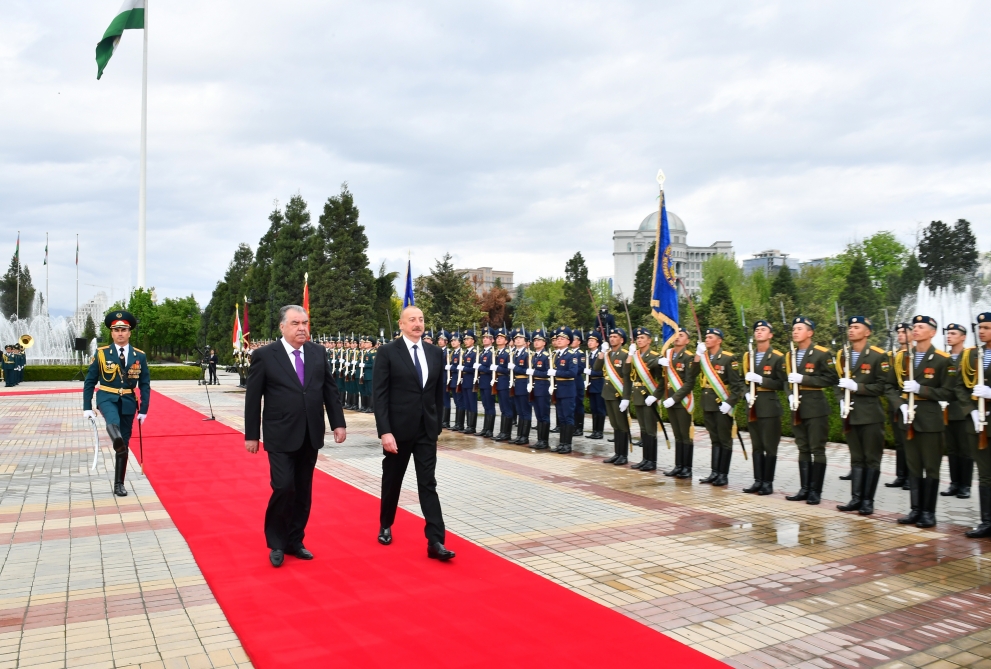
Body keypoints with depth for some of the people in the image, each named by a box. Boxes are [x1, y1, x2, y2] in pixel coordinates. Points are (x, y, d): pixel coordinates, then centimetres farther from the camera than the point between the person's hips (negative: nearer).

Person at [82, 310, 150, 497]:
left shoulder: (140, 356, 0)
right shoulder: (101, 354, -4)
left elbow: (145, 385, 4)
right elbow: (89, 382, 0)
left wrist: (143, 410, -2)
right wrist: (87, 407, -5)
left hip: (128, 402, 1)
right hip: (107, 398, -1)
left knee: (124, 445, 5)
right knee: (113, 422, -37)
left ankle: (119, 484, 14)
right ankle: (117, 440, -63)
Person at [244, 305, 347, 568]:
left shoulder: (318, 352, 5)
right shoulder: (264, 355, -6)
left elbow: (330, 390, 8)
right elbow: (253, 398, -3)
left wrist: (338, 423, 3)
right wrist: (251, 435, -2)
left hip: (311, 436, 4)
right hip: (281, 436, -4)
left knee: (303, 492, 11)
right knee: (284, 488, -8)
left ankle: (294, 541, 26)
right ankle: (276, 543, 14)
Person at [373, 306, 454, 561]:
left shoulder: (435, 353, 5)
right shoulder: (387, 352, -8)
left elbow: (439, 393, 11)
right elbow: (380, 395, -11)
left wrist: (437, 426, 9)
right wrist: (385, 431, -17)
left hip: (427, 430, 3)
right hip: (398, 429, -2)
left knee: (428, 484, -1)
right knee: (392, 482, 14)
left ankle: (435, 542, -2)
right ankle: (385, 526, 37)